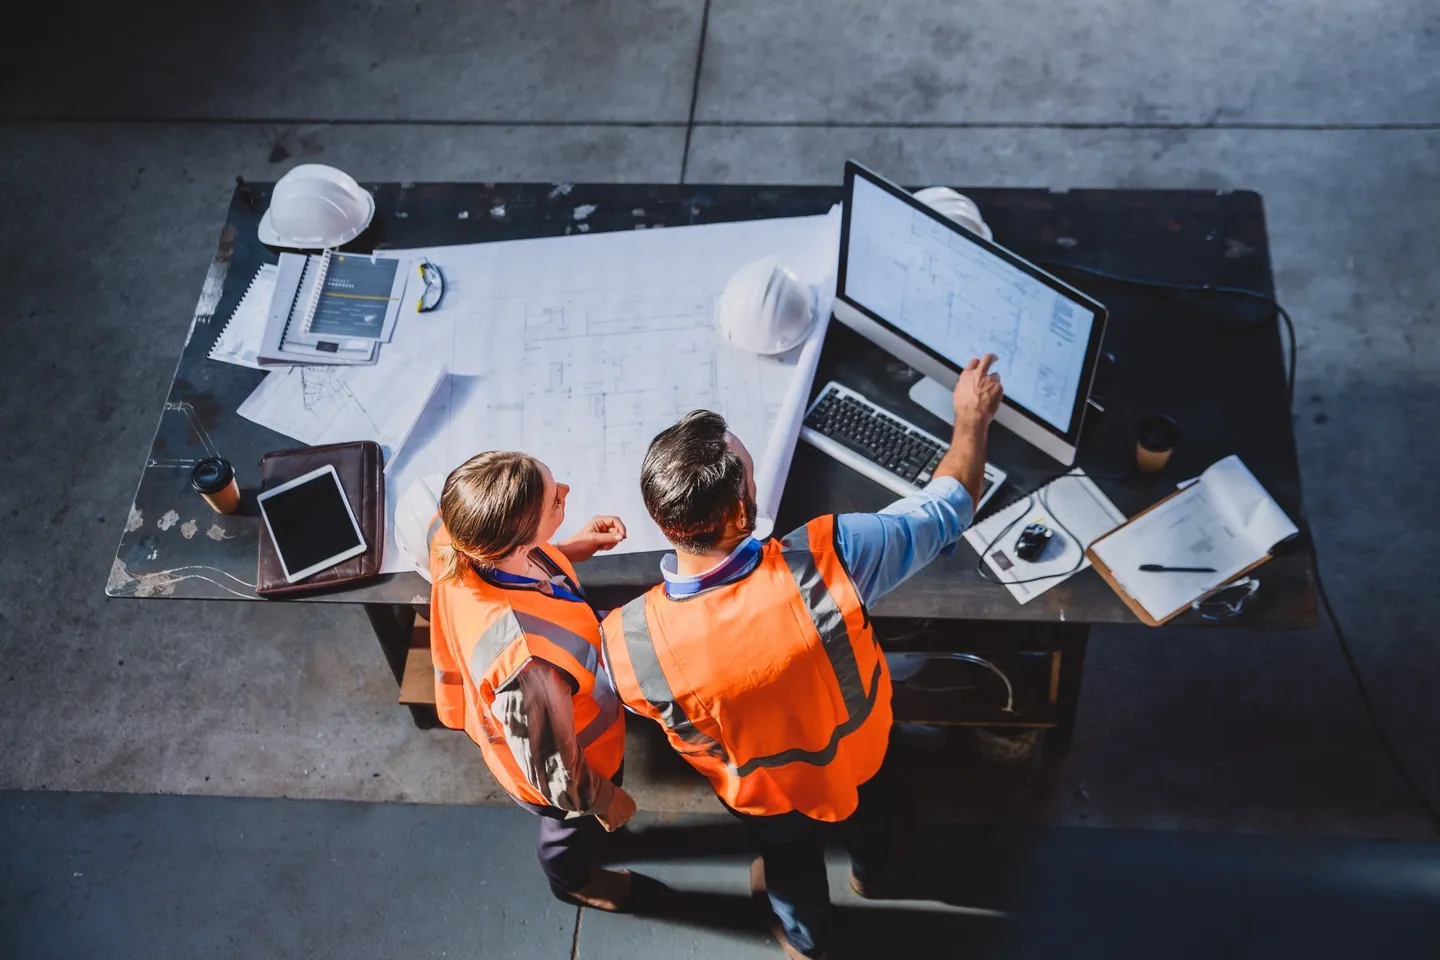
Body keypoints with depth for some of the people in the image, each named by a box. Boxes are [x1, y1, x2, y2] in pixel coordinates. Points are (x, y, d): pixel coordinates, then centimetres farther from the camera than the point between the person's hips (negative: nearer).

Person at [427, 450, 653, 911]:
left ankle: (582, 838, 73)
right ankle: (573, 879, 66)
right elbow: (555, 772, -31)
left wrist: (574, 548, -14)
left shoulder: (454, 535, -32)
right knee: (575, 824, 32)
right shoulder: (529, 662, -51)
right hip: (566, 768, -5)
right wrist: (605, 800, -11)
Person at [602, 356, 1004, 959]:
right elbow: (946, 508, -25)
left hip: (767, 790, 0)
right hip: (854, 749, 1)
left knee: (791, 858, 35)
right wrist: (973, 417, -9)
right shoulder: (825, 560, -43)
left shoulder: (627, 641, -39)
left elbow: (638, 704, -12)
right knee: (861, 814, 38)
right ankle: (870, 874, 72)